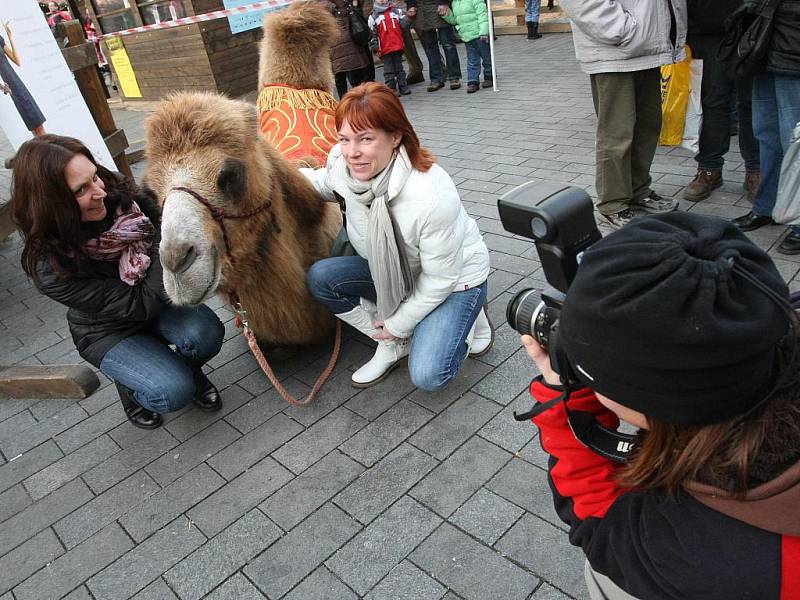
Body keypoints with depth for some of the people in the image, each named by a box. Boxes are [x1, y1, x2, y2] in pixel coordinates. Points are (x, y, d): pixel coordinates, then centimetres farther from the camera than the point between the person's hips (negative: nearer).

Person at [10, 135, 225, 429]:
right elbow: (138, 305, -29)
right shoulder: (50, 269, -30)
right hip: (107, 333, -3)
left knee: (205, 333, -28)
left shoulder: (124, 196, -20)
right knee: (173, 391, -23)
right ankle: (130, 384, 12)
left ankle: (188, 369, 6)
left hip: (157, 307, 3)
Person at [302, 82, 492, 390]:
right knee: (319, 276, -16)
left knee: (428, 375, -22)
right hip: (394, 270, 6)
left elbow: (440, 278, -24)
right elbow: (324, 182, 9)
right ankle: (394, 345, 1)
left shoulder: (433, 196, -37)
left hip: (456, 277, -6)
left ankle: (468, 317, 10)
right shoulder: (342, 162, -19)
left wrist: (400, 322, -12)